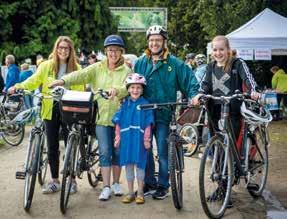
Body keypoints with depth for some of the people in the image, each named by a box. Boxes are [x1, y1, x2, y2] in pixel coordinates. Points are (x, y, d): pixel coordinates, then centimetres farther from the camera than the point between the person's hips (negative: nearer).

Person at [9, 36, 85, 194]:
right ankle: (55, 181, 21)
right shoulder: (46, 66, 4)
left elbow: (80, 91, 1)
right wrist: (19, 86, -24)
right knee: (52, 147, 8)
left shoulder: (76, 68, 3)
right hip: (51, 110, 1)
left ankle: (72, 180, 18)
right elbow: (34, 80, -5)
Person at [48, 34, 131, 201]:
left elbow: (128, 88, -17)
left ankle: (116, 183, 26)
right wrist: (63, 80, -28)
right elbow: (81, 75, -10)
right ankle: (106, 187, 6)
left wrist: (116, 90, -39)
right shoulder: (98, 68, 5)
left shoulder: (126, 71, 1)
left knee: (117, 152, 10)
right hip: (102, 116, 0)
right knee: (105, 152, -2)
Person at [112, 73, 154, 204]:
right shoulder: (125, 104, 7)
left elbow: (148, 124, -4)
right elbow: (118, 122, 8)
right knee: (128, 164, 9)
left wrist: (146, 139, -8)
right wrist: (118, 137, 4)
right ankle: (130, 192, 21)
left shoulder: (145, 104, -2)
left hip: (139, 139, -3)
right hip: (126, 138, 3)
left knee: (139, 164, 4)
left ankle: (140, 193, 17)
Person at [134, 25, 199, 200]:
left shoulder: (175, 64, -2)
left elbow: (190, 81, -4)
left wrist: (194, 95, -21)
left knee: (163, 152, 0)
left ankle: (163, 185, 16)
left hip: (164, 114, -3)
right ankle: (149, 183, 24)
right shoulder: (140, 63, 8)